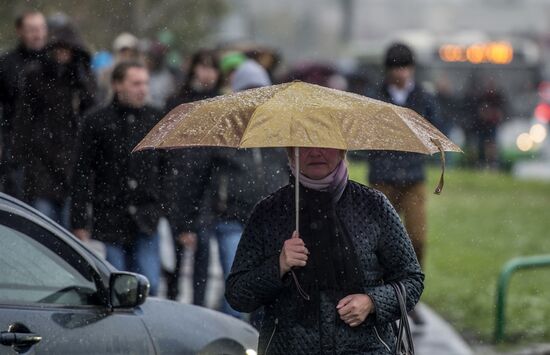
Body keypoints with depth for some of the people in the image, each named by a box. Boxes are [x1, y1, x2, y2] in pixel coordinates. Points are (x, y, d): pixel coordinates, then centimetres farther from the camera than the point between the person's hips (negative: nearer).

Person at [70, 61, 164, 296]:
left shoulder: (156, 120, 8)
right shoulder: (97, 122, 1)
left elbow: (167, 170, 11)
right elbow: (82, 175, 1)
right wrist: (79, 222, -4)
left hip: (146, 221, 1)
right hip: (109, 220, -1)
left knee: (149, 285, -6)